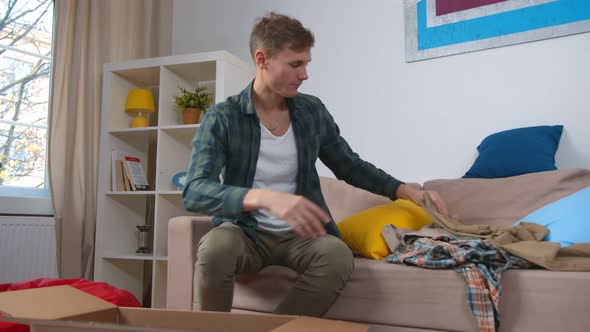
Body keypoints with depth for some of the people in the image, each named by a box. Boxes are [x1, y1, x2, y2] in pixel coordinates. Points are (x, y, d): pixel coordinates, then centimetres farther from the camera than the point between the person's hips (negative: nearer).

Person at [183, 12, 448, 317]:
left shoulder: (313, 111, 2)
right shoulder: (222, 118, -10)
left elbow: (349, 165, 14)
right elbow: (194, 192, -23)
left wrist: (407, 191, 3)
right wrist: (264, 197, -41)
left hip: (298, 234, 3)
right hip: (245, 231, -2)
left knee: (338, 255, -30)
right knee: (214, 248, -36)